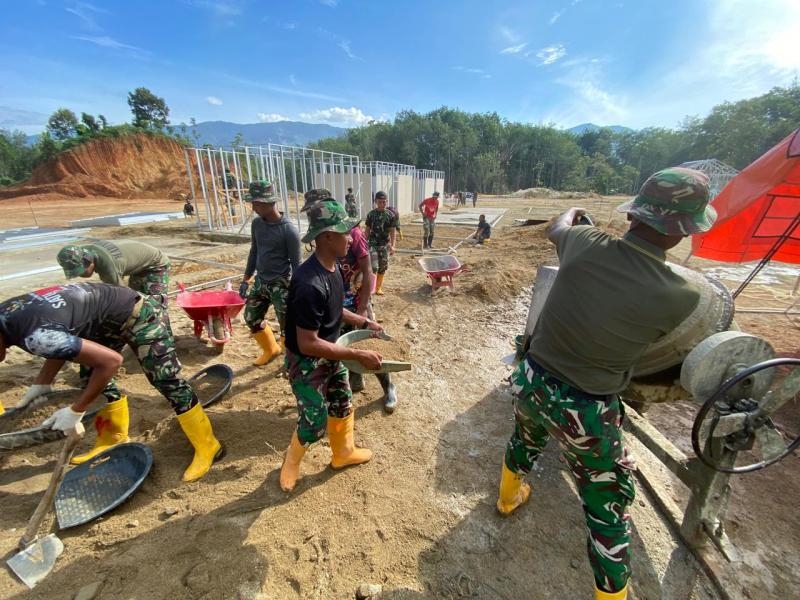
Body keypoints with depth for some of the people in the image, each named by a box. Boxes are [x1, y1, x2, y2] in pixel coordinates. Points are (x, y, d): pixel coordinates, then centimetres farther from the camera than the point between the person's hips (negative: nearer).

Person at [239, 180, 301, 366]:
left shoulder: (288, 229, -17)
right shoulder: (256, 223, 3)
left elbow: (296, 262, -14)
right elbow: (254, 252, 13)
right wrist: (246, 279, 14)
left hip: (281, 284, -7)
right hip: (260, 281, 7)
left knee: (287, 325, 1)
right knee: (251, 318, 17)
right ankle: (270, 350, 38)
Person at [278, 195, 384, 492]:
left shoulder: (333, 266, -6)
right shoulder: (310, 284, -35)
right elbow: (308, 344, -32)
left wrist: (363, 321, 6)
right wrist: (358, 355, -29)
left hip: (330, 354, 8)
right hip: (307, 363, -8)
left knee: (343, 404, 22)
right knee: (315, 424, 8)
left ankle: (343, 453, 47)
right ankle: (291, 461, 41)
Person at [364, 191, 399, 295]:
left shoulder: (391, 215, -2)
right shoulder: (371, 214, -1)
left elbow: (393, 231, -1)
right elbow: (367, 230, 5)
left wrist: (392, 245, -9)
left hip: (385, 245, 2)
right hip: (373, 244, -1)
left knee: (382, 267, 9)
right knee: (373, 267, -10)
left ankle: (379, 287, 23)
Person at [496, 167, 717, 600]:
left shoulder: (585, 243, -15)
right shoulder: (682, 297, -20)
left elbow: (555, 229, 10)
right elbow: (647, 339, 0)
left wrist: (574, 212, 32)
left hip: (531, 381, 5)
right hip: (587, 412, -4)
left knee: (525, 438, 36)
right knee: (608, 508, 20)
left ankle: (509, 496, 65)